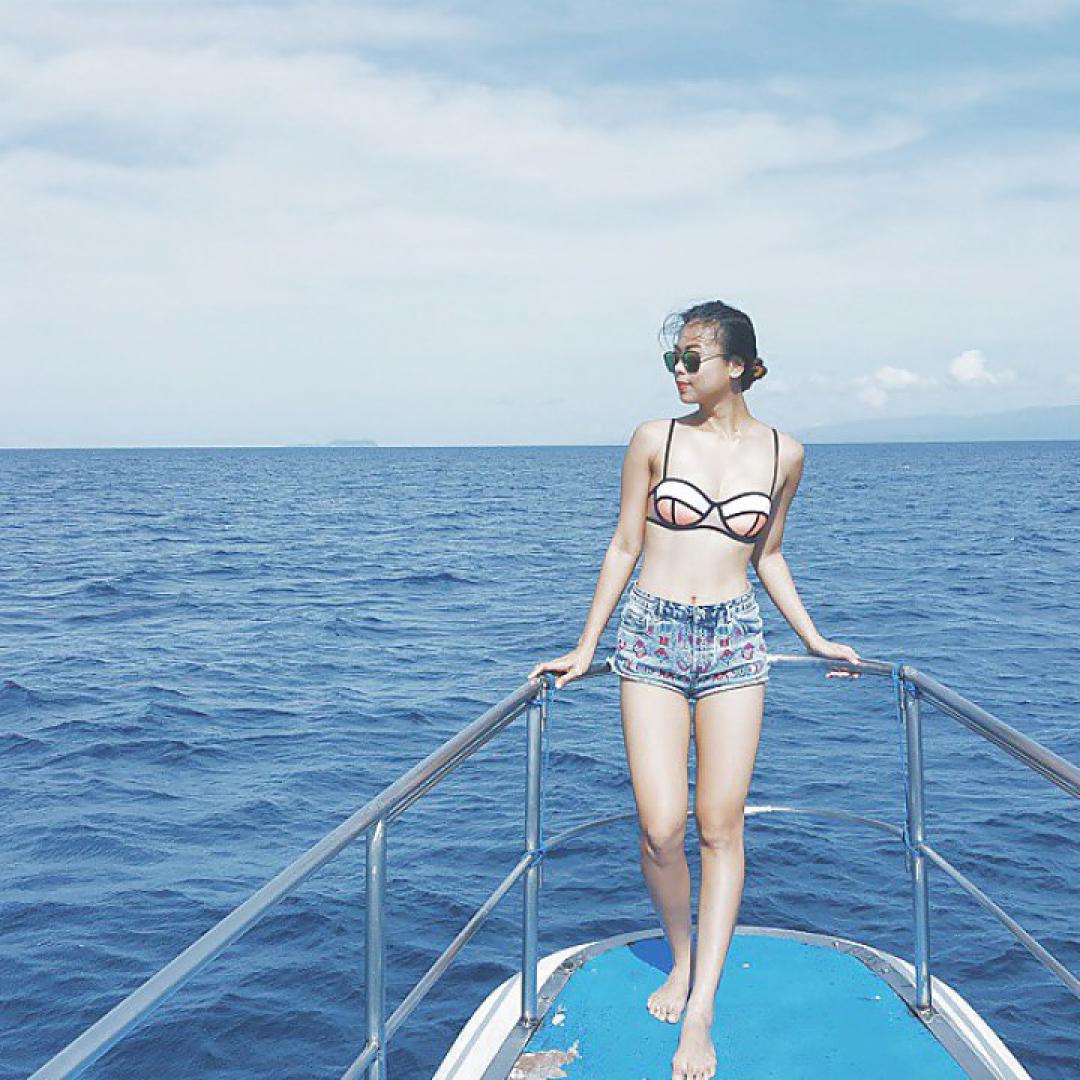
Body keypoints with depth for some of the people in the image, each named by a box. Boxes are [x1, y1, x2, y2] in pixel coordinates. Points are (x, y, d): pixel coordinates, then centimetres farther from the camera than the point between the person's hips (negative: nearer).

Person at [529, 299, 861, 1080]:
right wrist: (586, 649, 8)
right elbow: (624, 546, 6)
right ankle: (681, 957, 22)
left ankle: (700, 1013, 7)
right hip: (652, 637, -1)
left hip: (734, 643, 1)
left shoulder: (783, 453, 4)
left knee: (722, 824, -2)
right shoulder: (655, 440, 1)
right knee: (662, 827, -7)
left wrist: (813, 639, 17)